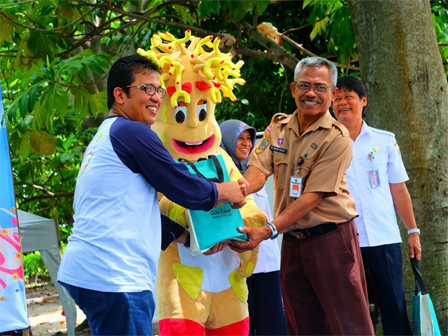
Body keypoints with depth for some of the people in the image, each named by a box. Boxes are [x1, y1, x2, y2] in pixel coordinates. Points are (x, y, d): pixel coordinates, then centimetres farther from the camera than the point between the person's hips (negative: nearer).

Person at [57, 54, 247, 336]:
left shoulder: (105, 136, 23)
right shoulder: (132, 132, -8)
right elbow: (186, 189, -6)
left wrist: (190, 237, 21)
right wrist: (227, 192, 12)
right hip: (113, 279, -10)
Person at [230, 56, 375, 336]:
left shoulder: (336, 138, -11)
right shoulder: (278, 127, 8)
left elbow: (313, 197, -16)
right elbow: (259, 171, -5)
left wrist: (268, 231, -24)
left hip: (330, 237, -6)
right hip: (292, 242, 6)